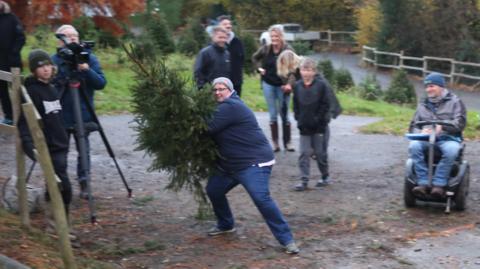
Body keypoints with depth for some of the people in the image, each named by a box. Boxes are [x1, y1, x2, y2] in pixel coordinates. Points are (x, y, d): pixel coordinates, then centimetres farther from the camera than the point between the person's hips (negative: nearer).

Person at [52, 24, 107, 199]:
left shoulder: (90, 58, 0)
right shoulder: (54, 60, -2)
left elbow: (101, 83, -7)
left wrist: (87, 70, -22)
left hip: (83, 116, 1)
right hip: (59, 116, 0)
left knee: (84, 151, 5)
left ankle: (84, 184, 16)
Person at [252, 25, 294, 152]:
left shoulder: (288, 50, -14)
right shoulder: (266, 49, -4)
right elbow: (254, 58, 16)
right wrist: (259, 68, 2)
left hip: (282, 85, -3)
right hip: (268, 84, 3)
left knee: (284, 114, 5)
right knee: (273, 115, 7)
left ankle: (287, 142, 14)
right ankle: (275, 143, 13)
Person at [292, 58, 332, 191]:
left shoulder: (321, 85, -9)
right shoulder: (297, 86, 2)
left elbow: (325, 105, -9)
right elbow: (295, 105, 10)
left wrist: (318, 119, -12)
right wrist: (298, 118, 0)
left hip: (318, 126, -3)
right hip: (304, 126, 3)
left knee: (320, 152, 6)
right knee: (304, 153, 0)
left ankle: (325, 176, 25)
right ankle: (304, 180, 2)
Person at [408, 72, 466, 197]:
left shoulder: (454, 102, 11)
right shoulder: (423, 105, 24)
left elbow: (460, 122, -3)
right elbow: (413, 126, 20)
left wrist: (442, 127, -20)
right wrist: (421, 132, -6)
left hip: (448, 138, -3)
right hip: (425, 138, 3)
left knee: (451, 150, -39)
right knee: (414, 146, -32)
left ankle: (439, 183, -35)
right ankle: (423, 182, -33)